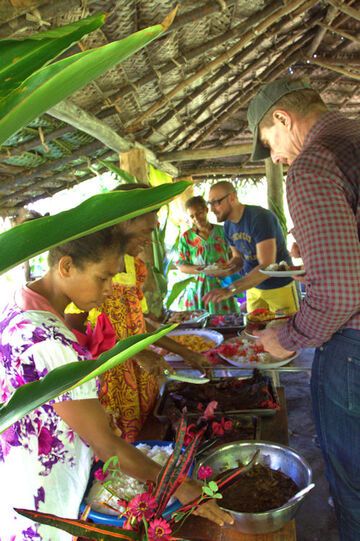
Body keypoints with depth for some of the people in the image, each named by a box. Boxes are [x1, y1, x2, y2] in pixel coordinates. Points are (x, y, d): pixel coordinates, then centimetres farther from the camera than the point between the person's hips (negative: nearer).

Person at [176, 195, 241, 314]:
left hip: (223, 285, 0)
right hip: (198, 289, 0)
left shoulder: (222, 231, 3)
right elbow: (181, 266, 3)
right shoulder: (186, 237, 4)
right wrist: (198, 269, -15)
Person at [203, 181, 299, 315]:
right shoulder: (228, 225, -2)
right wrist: (224, 269, -12)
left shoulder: (260, 217, -26)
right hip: (253, 286, 7)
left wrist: (230, 290, -39)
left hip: (279, 286, -6)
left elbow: (267, 266, -32)